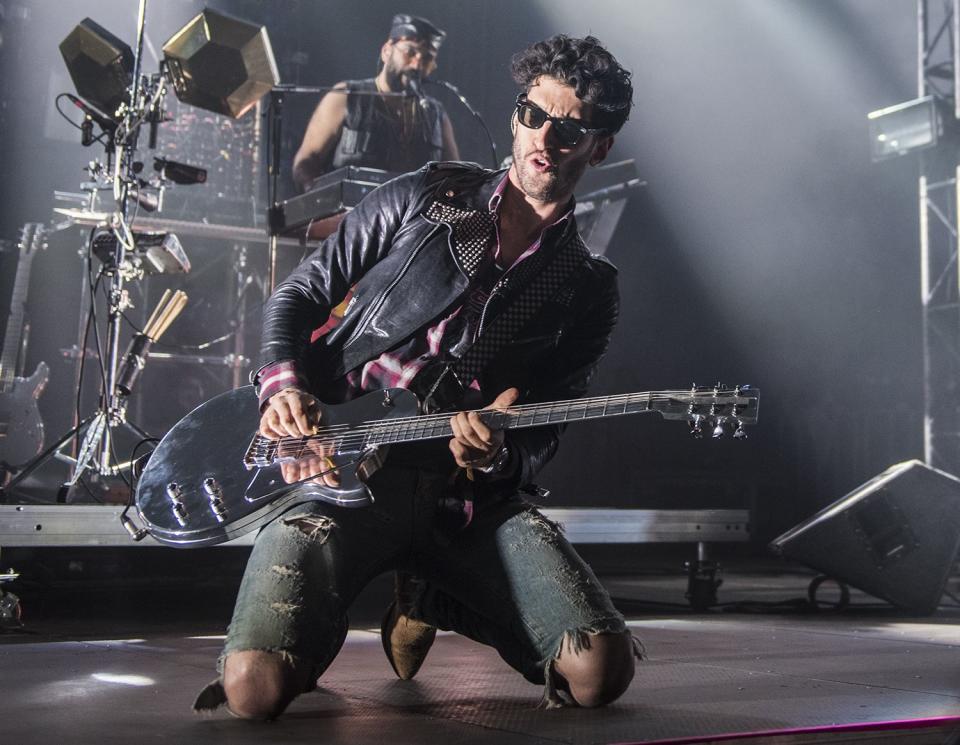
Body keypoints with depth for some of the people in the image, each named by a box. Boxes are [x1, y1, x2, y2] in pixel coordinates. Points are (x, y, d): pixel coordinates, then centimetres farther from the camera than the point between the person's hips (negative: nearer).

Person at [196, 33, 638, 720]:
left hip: (471, 497, 2)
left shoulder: (588, 290, 9)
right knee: (256, 687, -25)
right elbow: (299, 294, 13)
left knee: (600, 671, -19)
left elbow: (545, 432, 9)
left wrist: (494, 458, -15)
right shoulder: (423, 199, 8)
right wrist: (284, 386, -6)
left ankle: (432, 602, 11)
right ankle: (325, 623, 14)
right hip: (341, 472, -2)